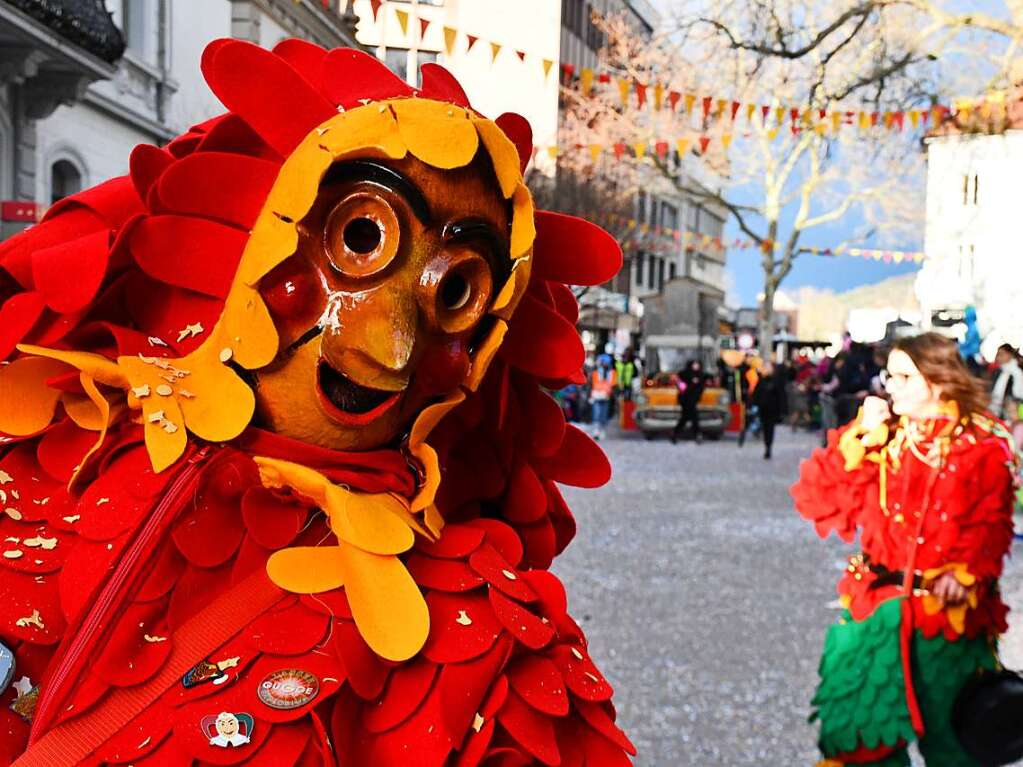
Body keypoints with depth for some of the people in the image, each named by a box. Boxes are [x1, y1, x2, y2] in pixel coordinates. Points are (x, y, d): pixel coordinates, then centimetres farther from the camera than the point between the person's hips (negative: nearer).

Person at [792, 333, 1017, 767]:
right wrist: (859, 438, -12)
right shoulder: (881, 438, 2)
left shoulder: (983, 445, -5)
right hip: (878, 601, 3)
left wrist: (964, 572, -25)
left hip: (949, 610, -2)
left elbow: (992, 525, -7)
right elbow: (817, 503, -4)